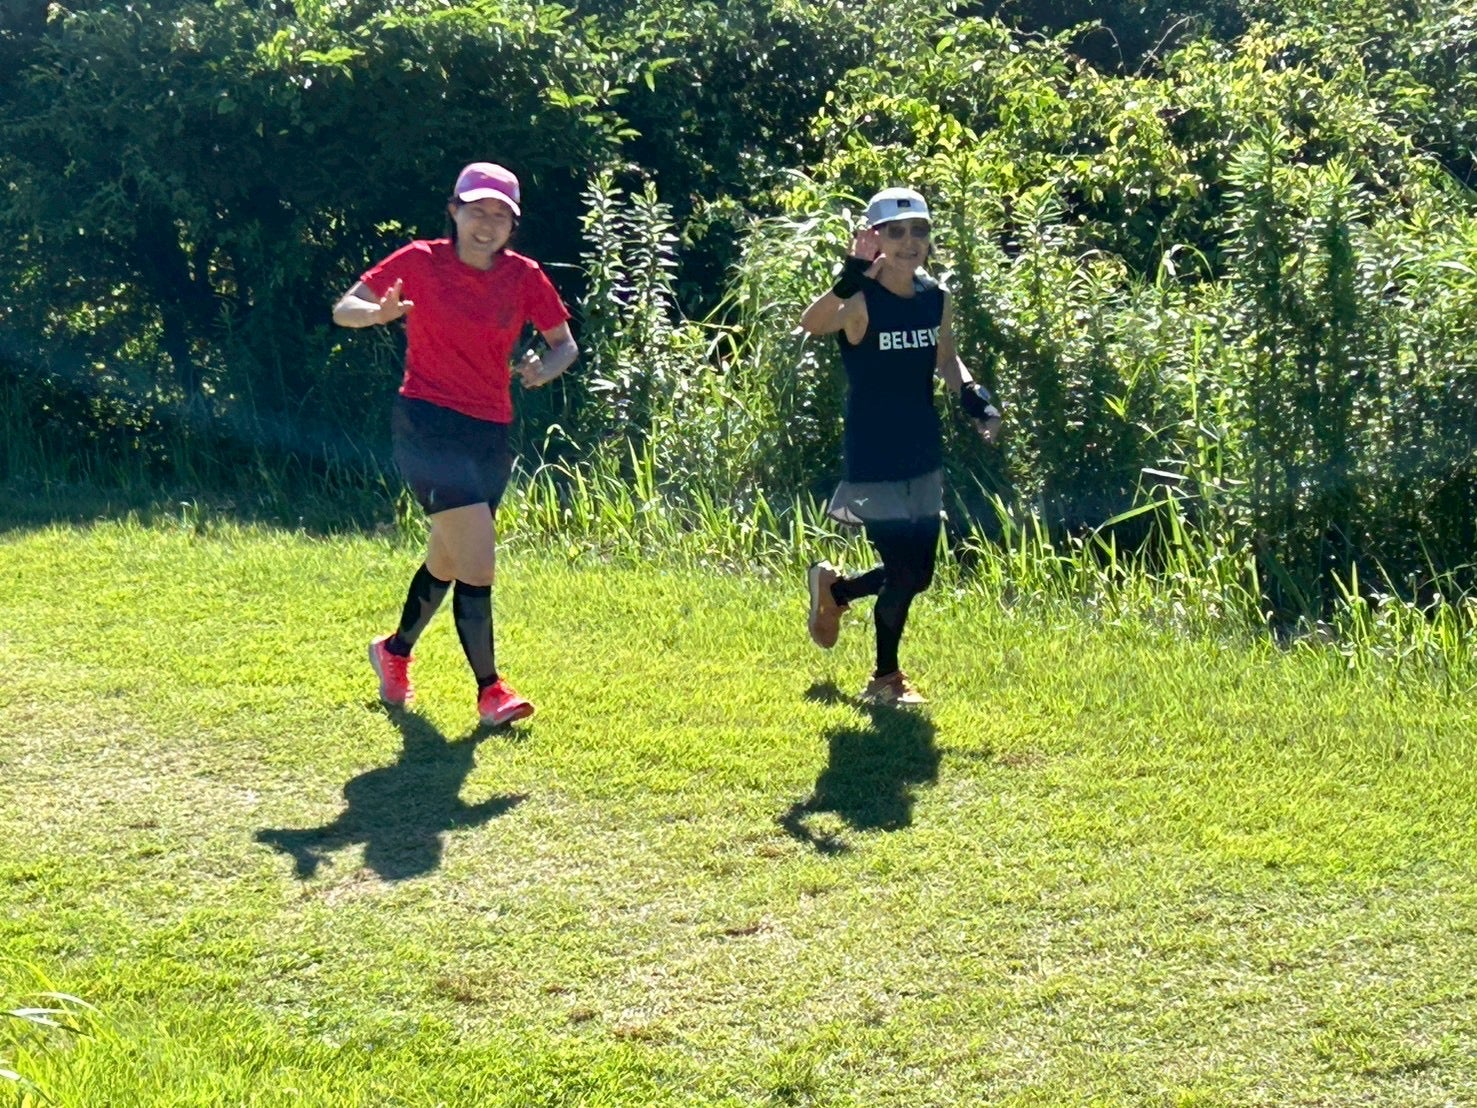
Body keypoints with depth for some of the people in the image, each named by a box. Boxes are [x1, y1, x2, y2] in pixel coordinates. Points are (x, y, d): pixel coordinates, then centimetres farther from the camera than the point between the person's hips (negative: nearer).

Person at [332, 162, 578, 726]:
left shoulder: (524, 277, 2)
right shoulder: (420, 261, -6)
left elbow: (565, 342, 11)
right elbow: (343, 310, -2)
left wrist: (546, 368, -12)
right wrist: (380, 313, -25)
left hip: (491, 434, 5)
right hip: (427, 425, -5)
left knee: (447, 560, 19)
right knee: (478, 559, -16)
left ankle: (395, 652, 44)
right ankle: (490, 689, -7)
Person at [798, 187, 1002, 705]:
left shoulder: (938, 300, 3)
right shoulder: (861, 302, -16)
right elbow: (811, 324, -36)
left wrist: (971, 394, 2)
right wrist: (851, 277, -50)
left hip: (923, 457, 6)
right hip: (873, 462, -6)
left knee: (918, 574, 12)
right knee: (903, 574, -4)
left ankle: (833, 589, 39)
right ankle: (886, 678, 18)